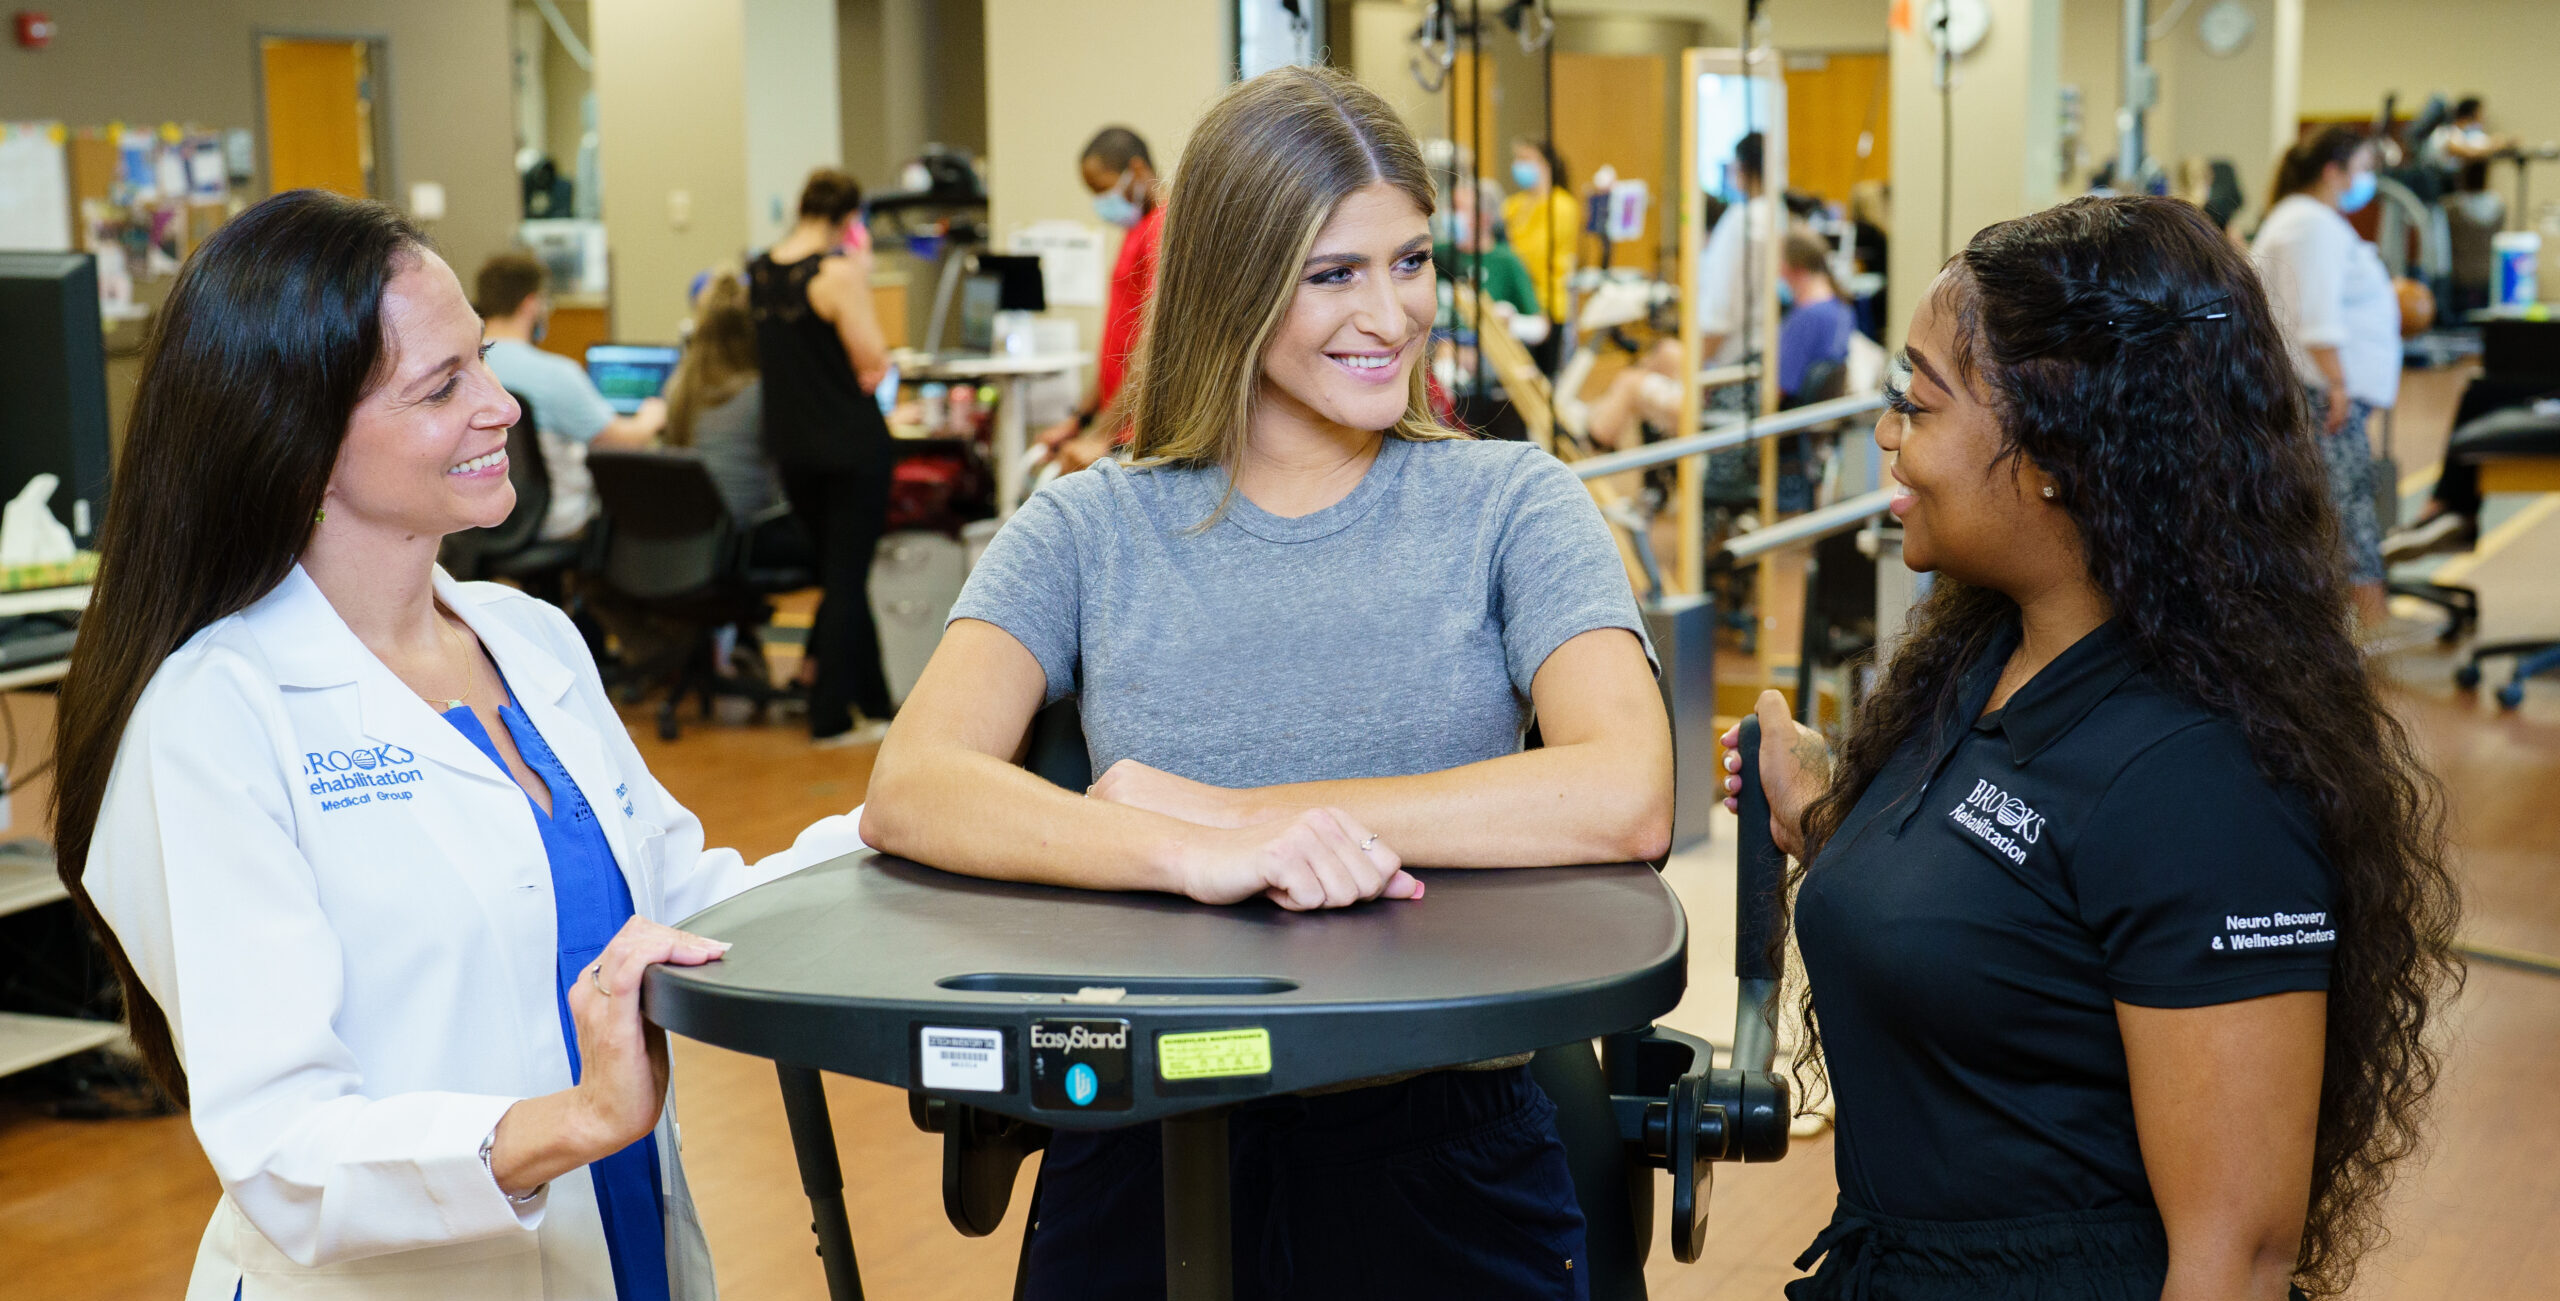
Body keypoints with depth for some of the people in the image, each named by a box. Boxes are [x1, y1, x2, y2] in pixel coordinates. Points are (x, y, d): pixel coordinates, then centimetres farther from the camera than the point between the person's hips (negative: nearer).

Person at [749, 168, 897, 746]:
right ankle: (832, 715, 3)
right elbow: (872, 365, -15)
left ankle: (874, 703, 25)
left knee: (837, 571, 18)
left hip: (790, 447, 7)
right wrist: (863, 281, -8)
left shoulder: (760, 271, 5)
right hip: (852, 444, -7)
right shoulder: (839, 272, -17)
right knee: (847, 578, 1)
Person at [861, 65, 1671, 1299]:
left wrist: (1228, 808, -18)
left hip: (1442, 1152, 0)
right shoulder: (1088, 531, 3)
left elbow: (1626, 801, -16)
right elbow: (910, 792, -13)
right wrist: (1192, 855, -31)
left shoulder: (1508, 506, 1)